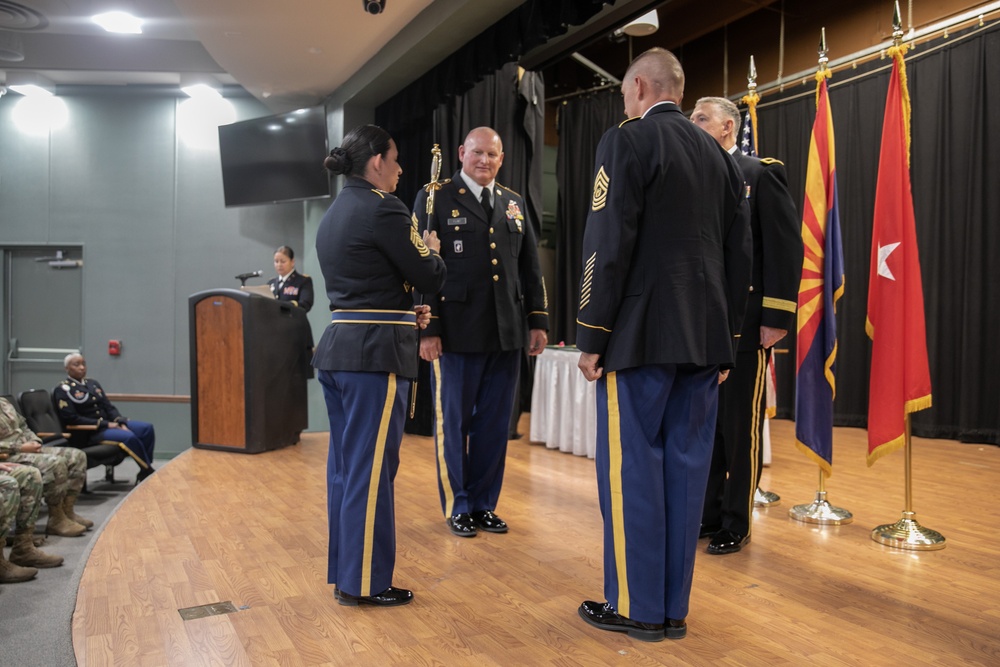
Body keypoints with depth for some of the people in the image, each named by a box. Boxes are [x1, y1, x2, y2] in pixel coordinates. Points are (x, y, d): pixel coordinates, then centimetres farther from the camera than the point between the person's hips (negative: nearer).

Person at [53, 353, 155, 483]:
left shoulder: (92, 383, 18)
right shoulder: (62, 390, -3)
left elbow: (109, 407, 15)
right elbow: (71, 419, -13)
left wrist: (121, 423, -6)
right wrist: (105, 424, -17)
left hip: (108, 423, 7)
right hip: (88, 432, -7)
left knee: (147, 428, -14)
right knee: (129, 437, -32)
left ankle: (144, 472, -14)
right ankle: (149, 472, -17)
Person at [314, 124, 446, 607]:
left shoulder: (334, 214, 16)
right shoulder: (383, 208, -11)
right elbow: (429, 278, -8)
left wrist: (404, 312, 17)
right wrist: (431, 250, 12)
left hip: (337, 346, 9)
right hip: (376, 350, -9)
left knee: (345, 464, 15)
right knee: (371, 469, -2)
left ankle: (343, 570, 26)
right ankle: (364, 582, 8)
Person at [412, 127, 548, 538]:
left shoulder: (514, 203, 15)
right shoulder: (435, 199, 1)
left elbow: (531, 267, 14)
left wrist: (538, 320, 8)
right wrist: (427, 328, -11)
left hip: (506, 333, 4)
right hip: (456, 331, -4)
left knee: (495, 424, 10)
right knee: (453, 422, 7)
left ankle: (484, 503, 24)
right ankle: (457, 507, 22)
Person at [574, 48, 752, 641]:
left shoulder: (627, 141, -5)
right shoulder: (719, 154, 14)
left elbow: (608, 245, -13)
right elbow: (740, 255, 14)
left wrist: (591, 336, -8)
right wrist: (726, 338, 18)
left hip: (642, 335, -6)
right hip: (705, 339, 7)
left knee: (631, 467, 2)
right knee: (685, 465, 10)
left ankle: (637, 608, 10)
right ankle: (674, 608, 19)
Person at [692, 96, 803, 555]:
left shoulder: (761, 174, -2)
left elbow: (786, 247, -9)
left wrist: (776, 318, -15)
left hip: (743, 324, -5)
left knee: (741, 426, 4)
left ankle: (736, 524, 17)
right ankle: (708, 514, 24)